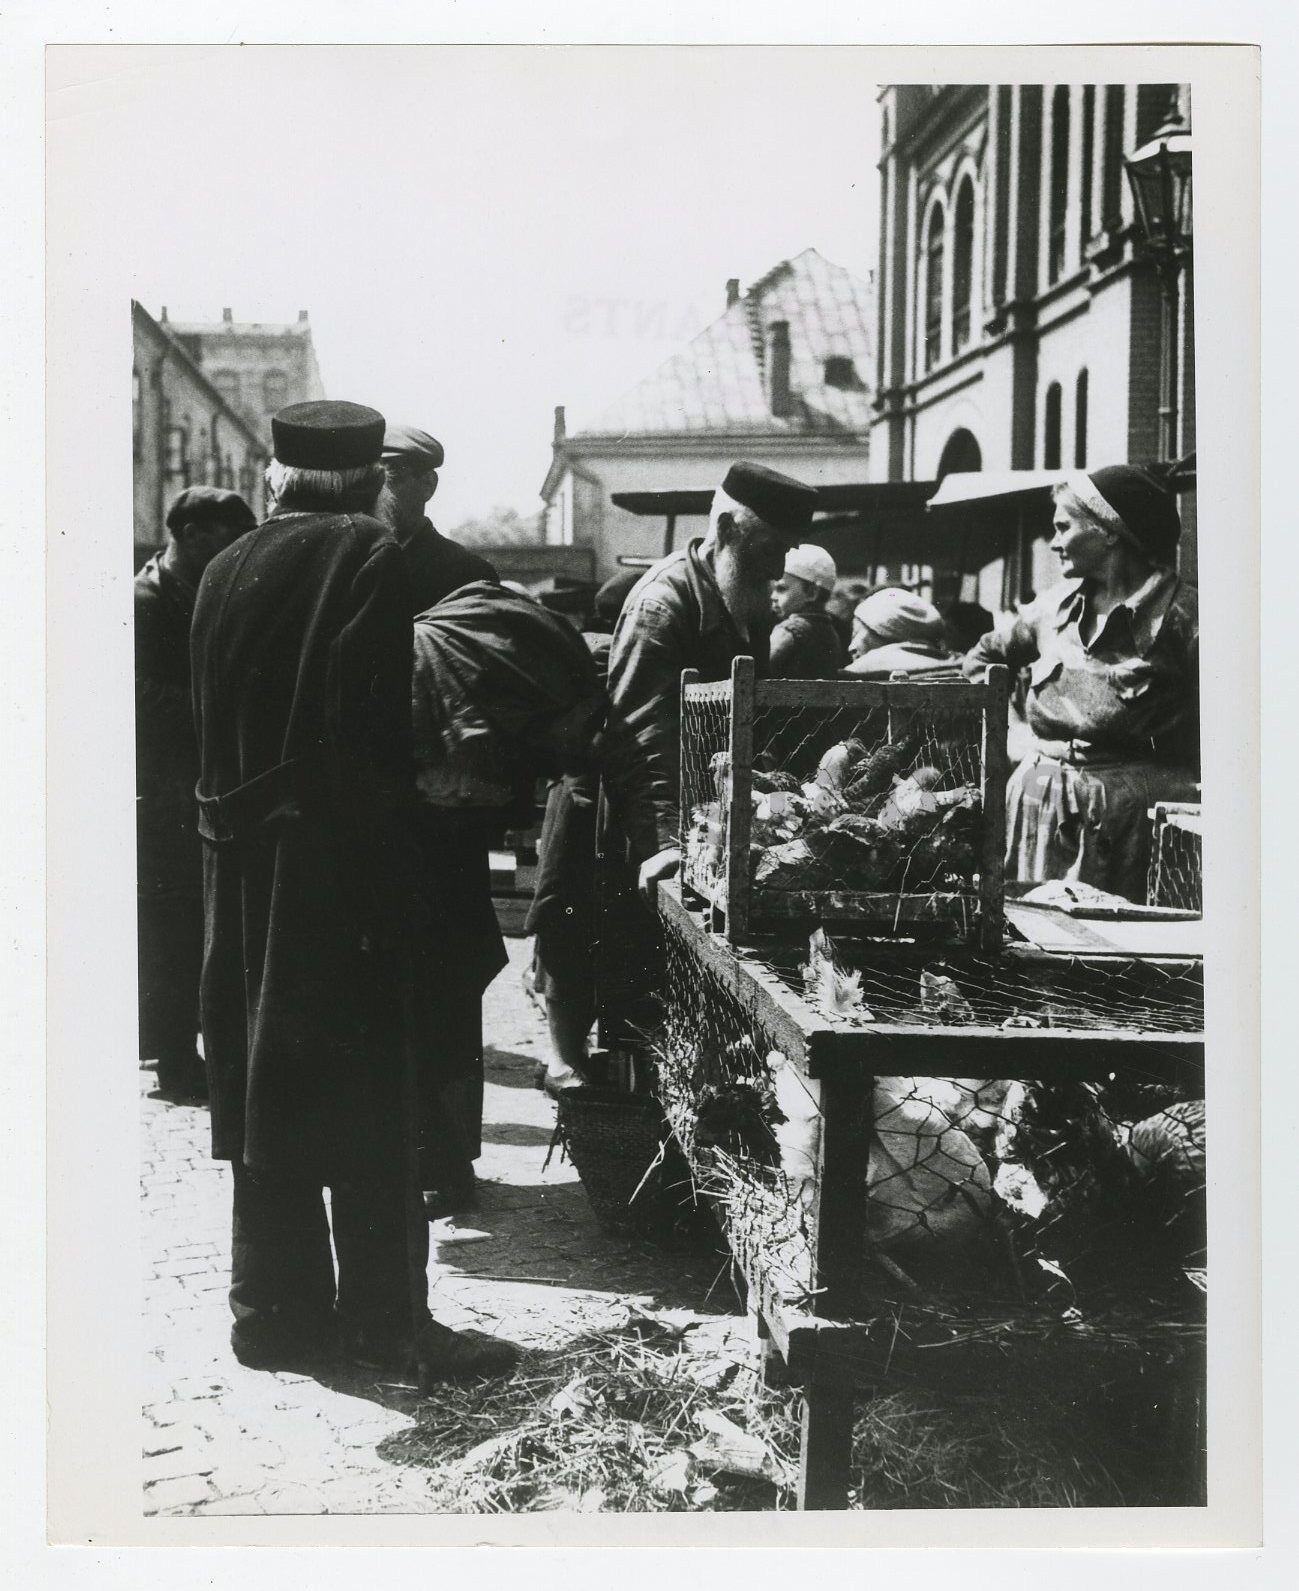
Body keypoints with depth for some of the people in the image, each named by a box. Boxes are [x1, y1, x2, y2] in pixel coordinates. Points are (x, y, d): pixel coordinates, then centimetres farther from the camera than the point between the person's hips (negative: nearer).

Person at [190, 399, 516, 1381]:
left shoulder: (226, 571, 8)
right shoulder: (373, 559, -10)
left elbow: (212, 722, 8)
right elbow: (375, 722, -17)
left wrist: (243, 809, 14)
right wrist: (417, 784, -4)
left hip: (242, 865, 6)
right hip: (342, 866, -6)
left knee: (267, 1089, 12)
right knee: (369, 1095, 2)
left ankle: (277, 1305, 19)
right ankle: (385, 1316, 7)